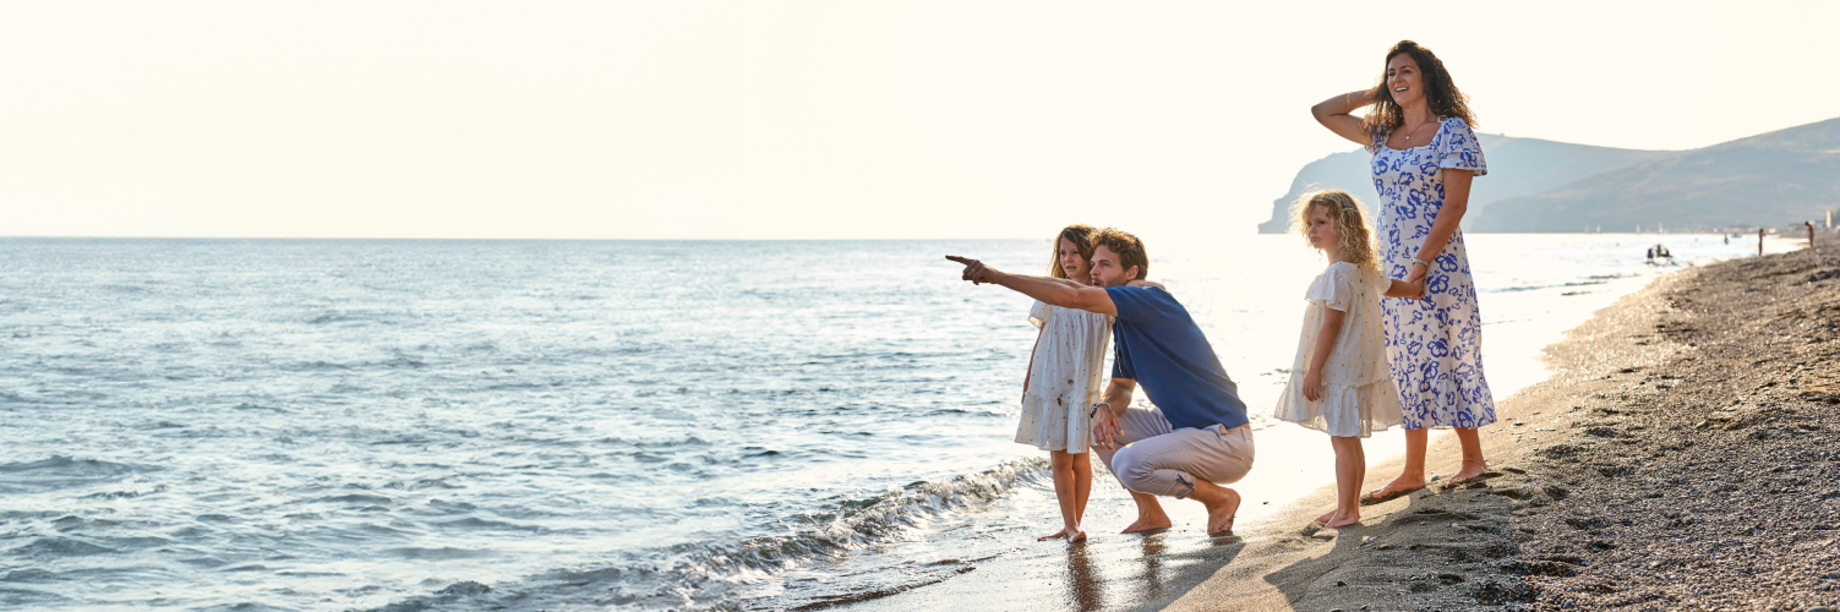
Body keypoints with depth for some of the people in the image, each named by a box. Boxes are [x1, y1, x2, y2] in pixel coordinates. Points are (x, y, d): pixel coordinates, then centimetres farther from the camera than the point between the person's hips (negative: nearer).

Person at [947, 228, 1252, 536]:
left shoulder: (1151, 299, -18)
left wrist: (996, 276, -29)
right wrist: (1103, 408, -8)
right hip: (1181, 426, 10)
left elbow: (1073, 295, -30)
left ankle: (1221, 499, -5)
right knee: (1095, 421, 8)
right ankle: (1151, 513, 14)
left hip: (1226, 440, -10)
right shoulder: (1123, 323, 12)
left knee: (1129, 464, -29)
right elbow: (1121, 388, 18)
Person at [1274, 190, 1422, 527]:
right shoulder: (1363, 270, 12)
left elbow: (1331, 325, -21)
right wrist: (1419, 290, 48)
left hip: (1340, 369, -10)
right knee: (1348, 440, 14)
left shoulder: (1337, 274, -19)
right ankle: (1348, 506, 21)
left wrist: (1314, 370, -18)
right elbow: (1392, 287, 26)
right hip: (1353, 368, 10)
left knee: (1343, 439, -5)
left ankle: (1346, 510, -1)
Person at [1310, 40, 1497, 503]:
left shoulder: (1452, 131, -6)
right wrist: (1374, 94, 13)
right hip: (1392, 267, 6)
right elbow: (1322, 112, 20)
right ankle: (1413, 473, 11)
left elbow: (1455, 205, -13)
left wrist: (1421, 264, -18)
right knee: (1407, 363, 7)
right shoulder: (1383, 136, 12)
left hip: (1437, 265, -6)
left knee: (1445, 358, -2)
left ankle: (1474, 460, 11)